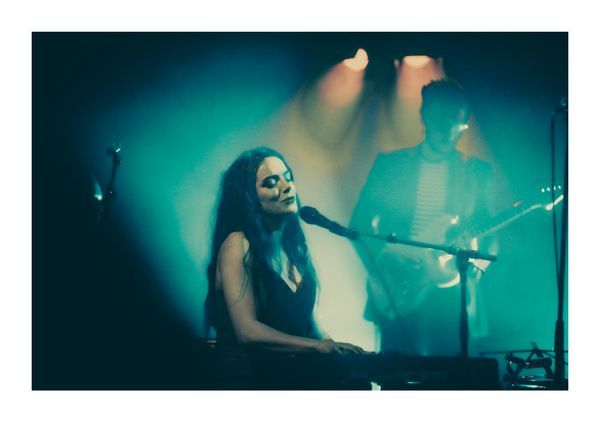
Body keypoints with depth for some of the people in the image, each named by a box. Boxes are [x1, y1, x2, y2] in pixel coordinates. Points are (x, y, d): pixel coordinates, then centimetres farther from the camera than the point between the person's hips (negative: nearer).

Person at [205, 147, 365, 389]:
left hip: (295, 374, 7)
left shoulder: (294, 244, 13)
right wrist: (318, 346, -21)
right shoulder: (238, 244, -9)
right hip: (249, 378, -7)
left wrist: (332, 347, 0)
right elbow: (248, 331, -17)